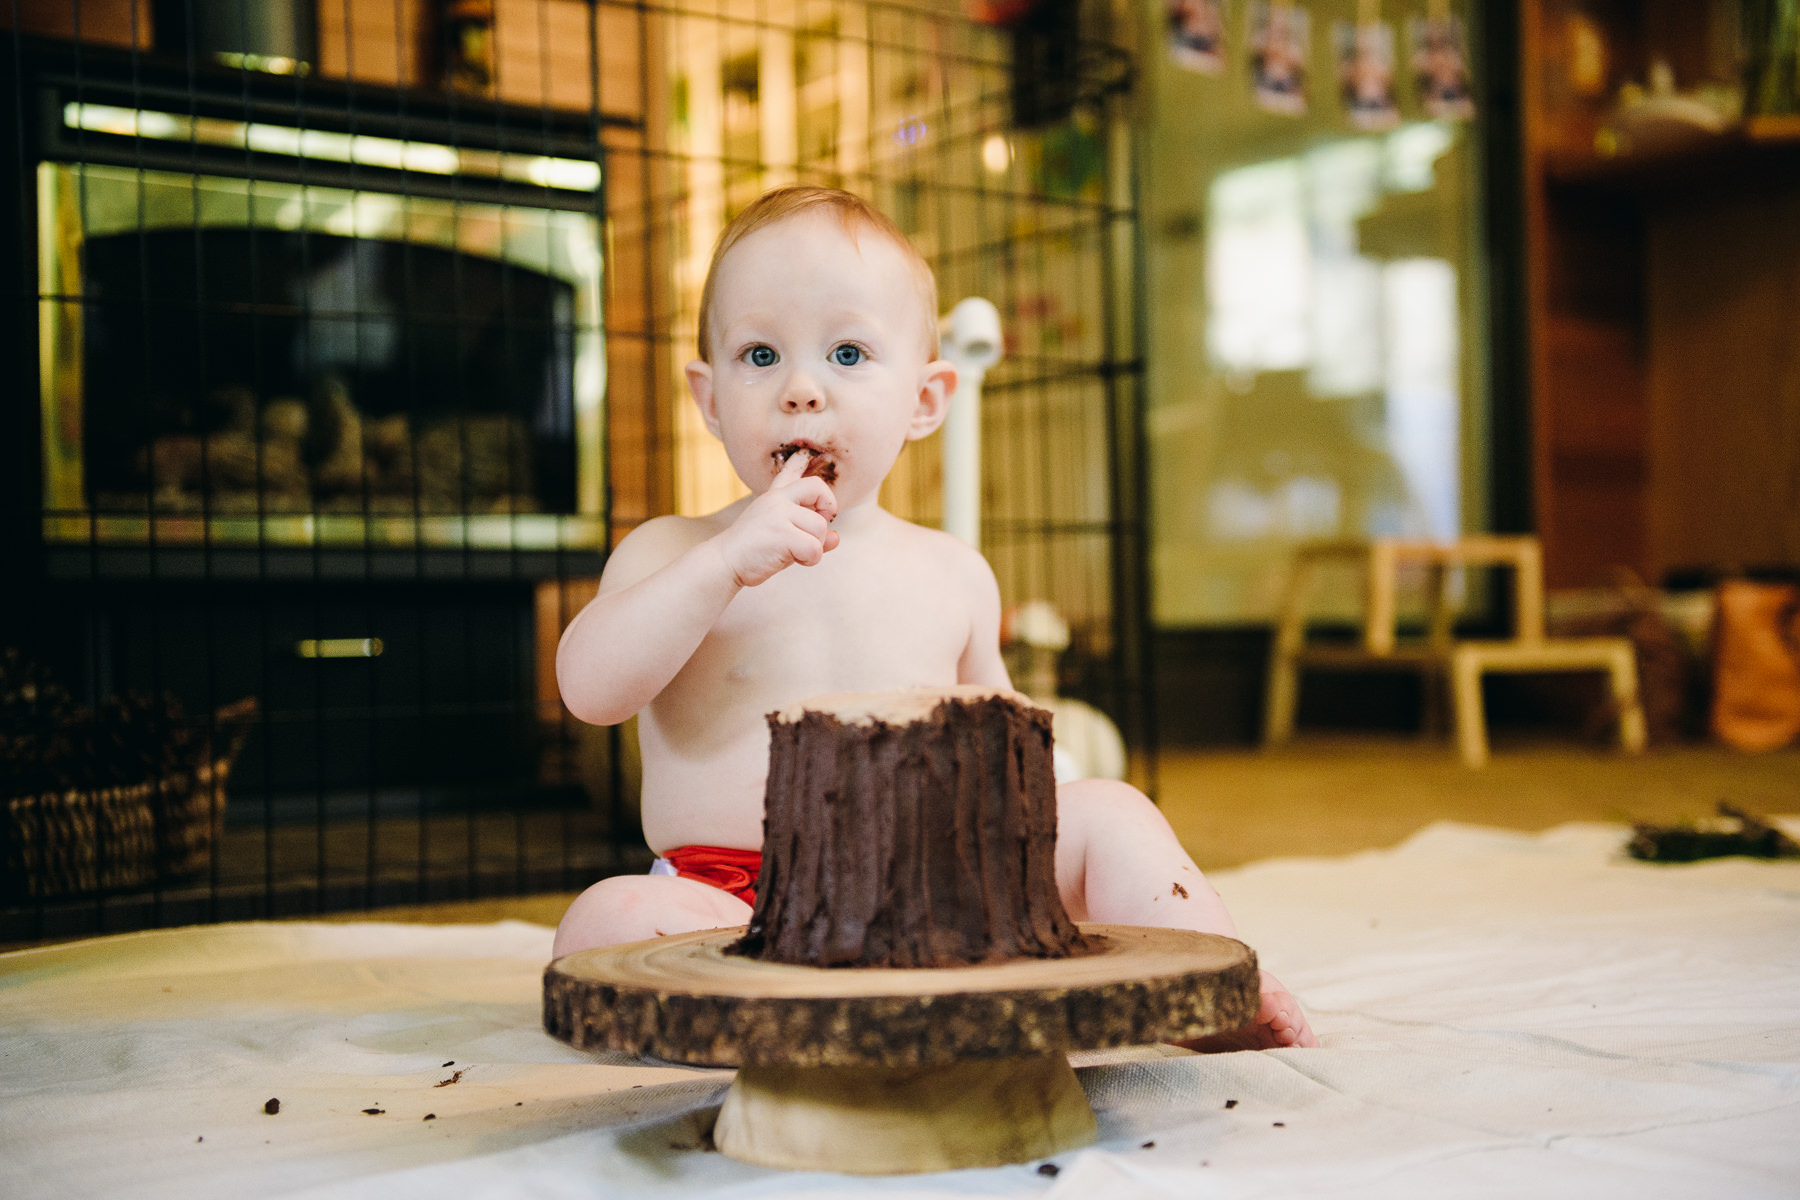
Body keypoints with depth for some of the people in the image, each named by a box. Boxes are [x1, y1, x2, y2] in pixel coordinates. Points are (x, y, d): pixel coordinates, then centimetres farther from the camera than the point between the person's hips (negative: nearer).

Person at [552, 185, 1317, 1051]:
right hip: (730, 906, -3)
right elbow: (589, 688, -13)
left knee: (1108, 814, -8)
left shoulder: (953, 575, 12)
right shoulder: (669, 552, 4)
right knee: (609, 920, -32)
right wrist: (727, 562, -21)